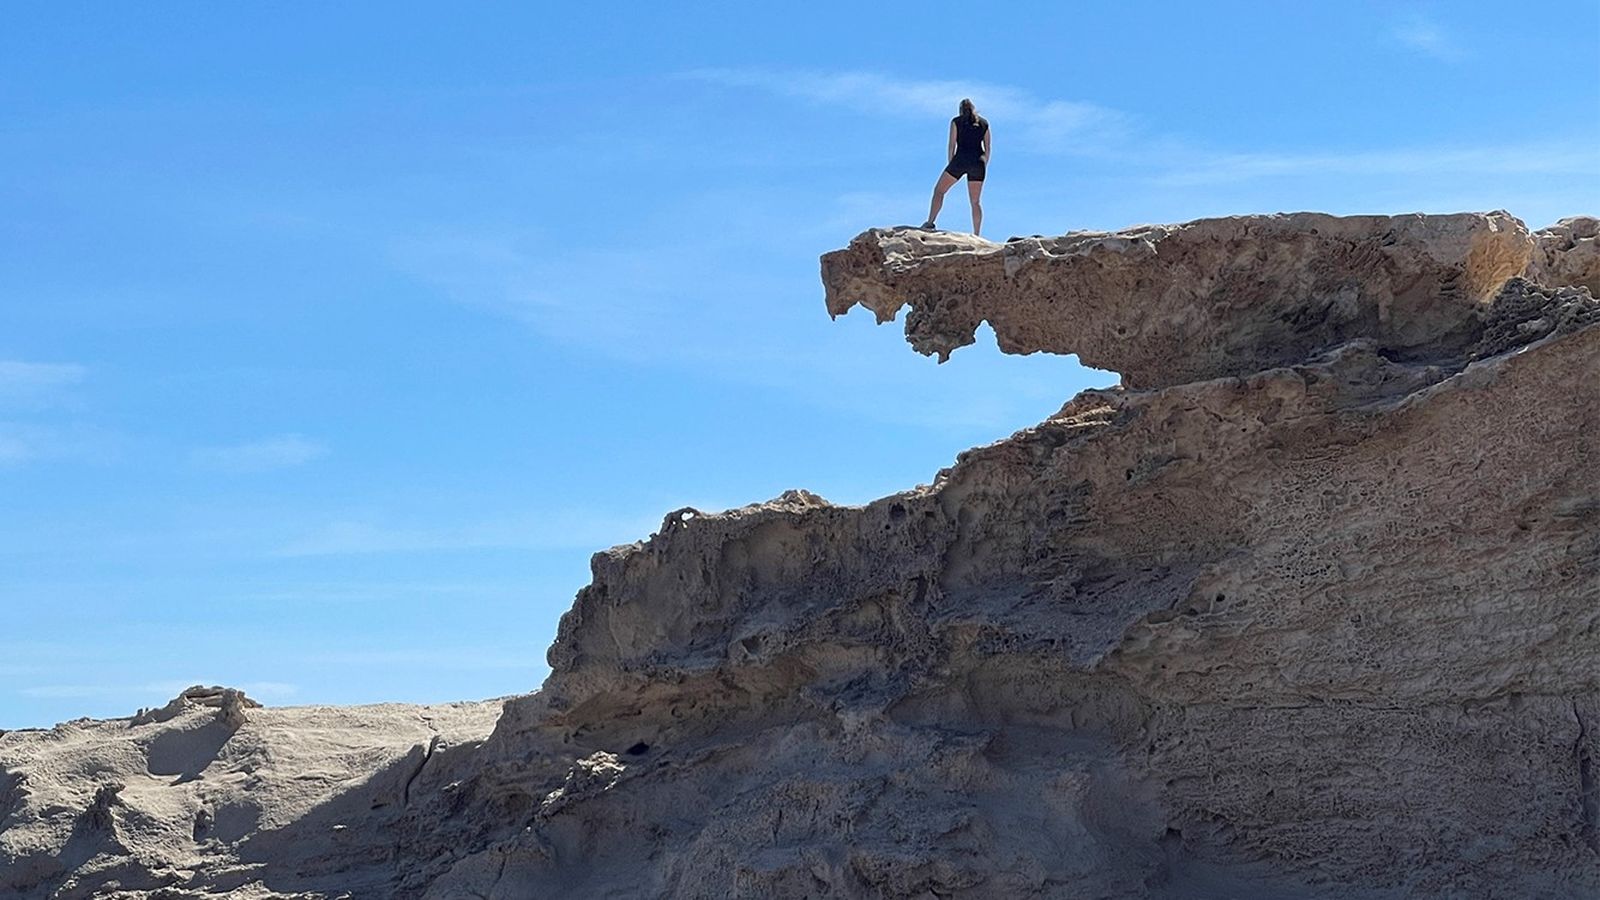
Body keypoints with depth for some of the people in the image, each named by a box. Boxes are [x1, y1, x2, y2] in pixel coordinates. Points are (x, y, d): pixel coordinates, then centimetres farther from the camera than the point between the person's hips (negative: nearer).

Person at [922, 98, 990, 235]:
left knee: (939, 190, 10)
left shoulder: (956, 121, 8)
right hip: (978, 162, 3)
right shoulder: (984, 123, 16)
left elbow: (952, 145, 1)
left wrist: (951, 165, 6)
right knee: (975, 202, 7)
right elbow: (987, 149, 13)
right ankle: (976, 235, 0)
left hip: (961, 159, -3)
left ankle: (930, 222, -3)